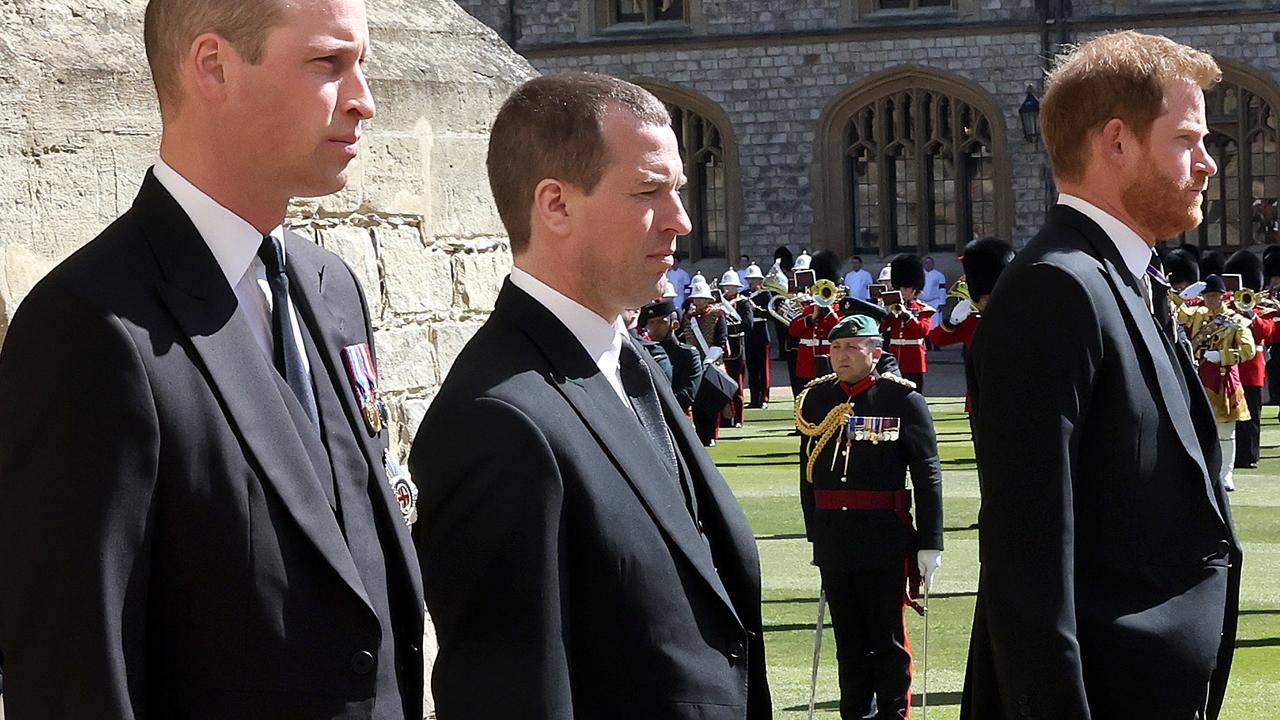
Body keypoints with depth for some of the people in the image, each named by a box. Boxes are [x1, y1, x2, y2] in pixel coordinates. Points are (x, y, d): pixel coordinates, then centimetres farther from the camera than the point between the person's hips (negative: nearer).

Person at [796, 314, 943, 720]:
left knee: (887, 640, 4)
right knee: (849, 640, 11)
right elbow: (808, 471, 14)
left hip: (884, 541, -4)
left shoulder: (903, 400, -4)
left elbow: (927, 474, -4)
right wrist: (815, 532, 13)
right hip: (833, 544, 4)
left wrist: (929, 544, -8)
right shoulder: (815, 400, 8)